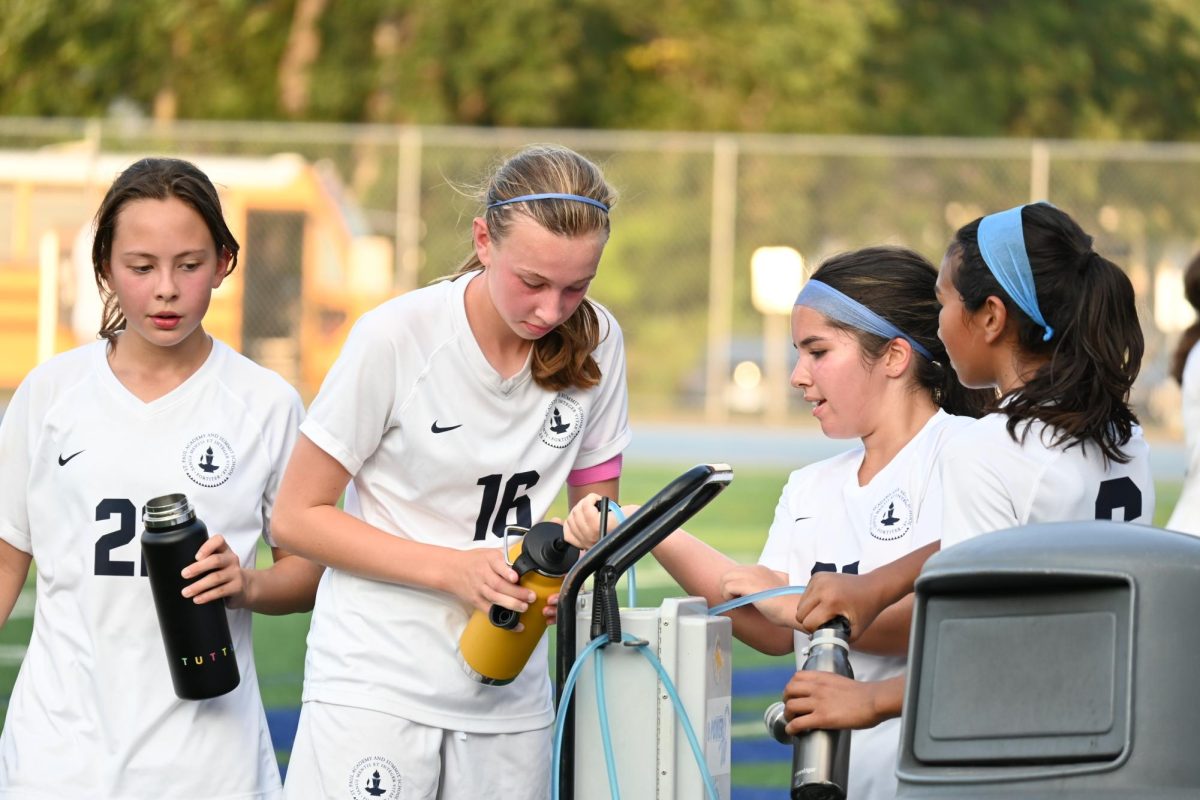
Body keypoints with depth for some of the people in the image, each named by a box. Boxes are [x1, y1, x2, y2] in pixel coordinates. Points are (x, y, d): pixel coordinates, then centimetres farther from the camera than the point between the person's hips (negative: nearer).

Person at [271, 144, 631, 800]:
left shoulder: (594, 342, -1)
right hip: (375, 689, -4)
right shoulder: (398, 336, -12)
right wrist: (454, 569, -17)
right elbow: (297, 517, -6)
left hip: (511, 704, 4)